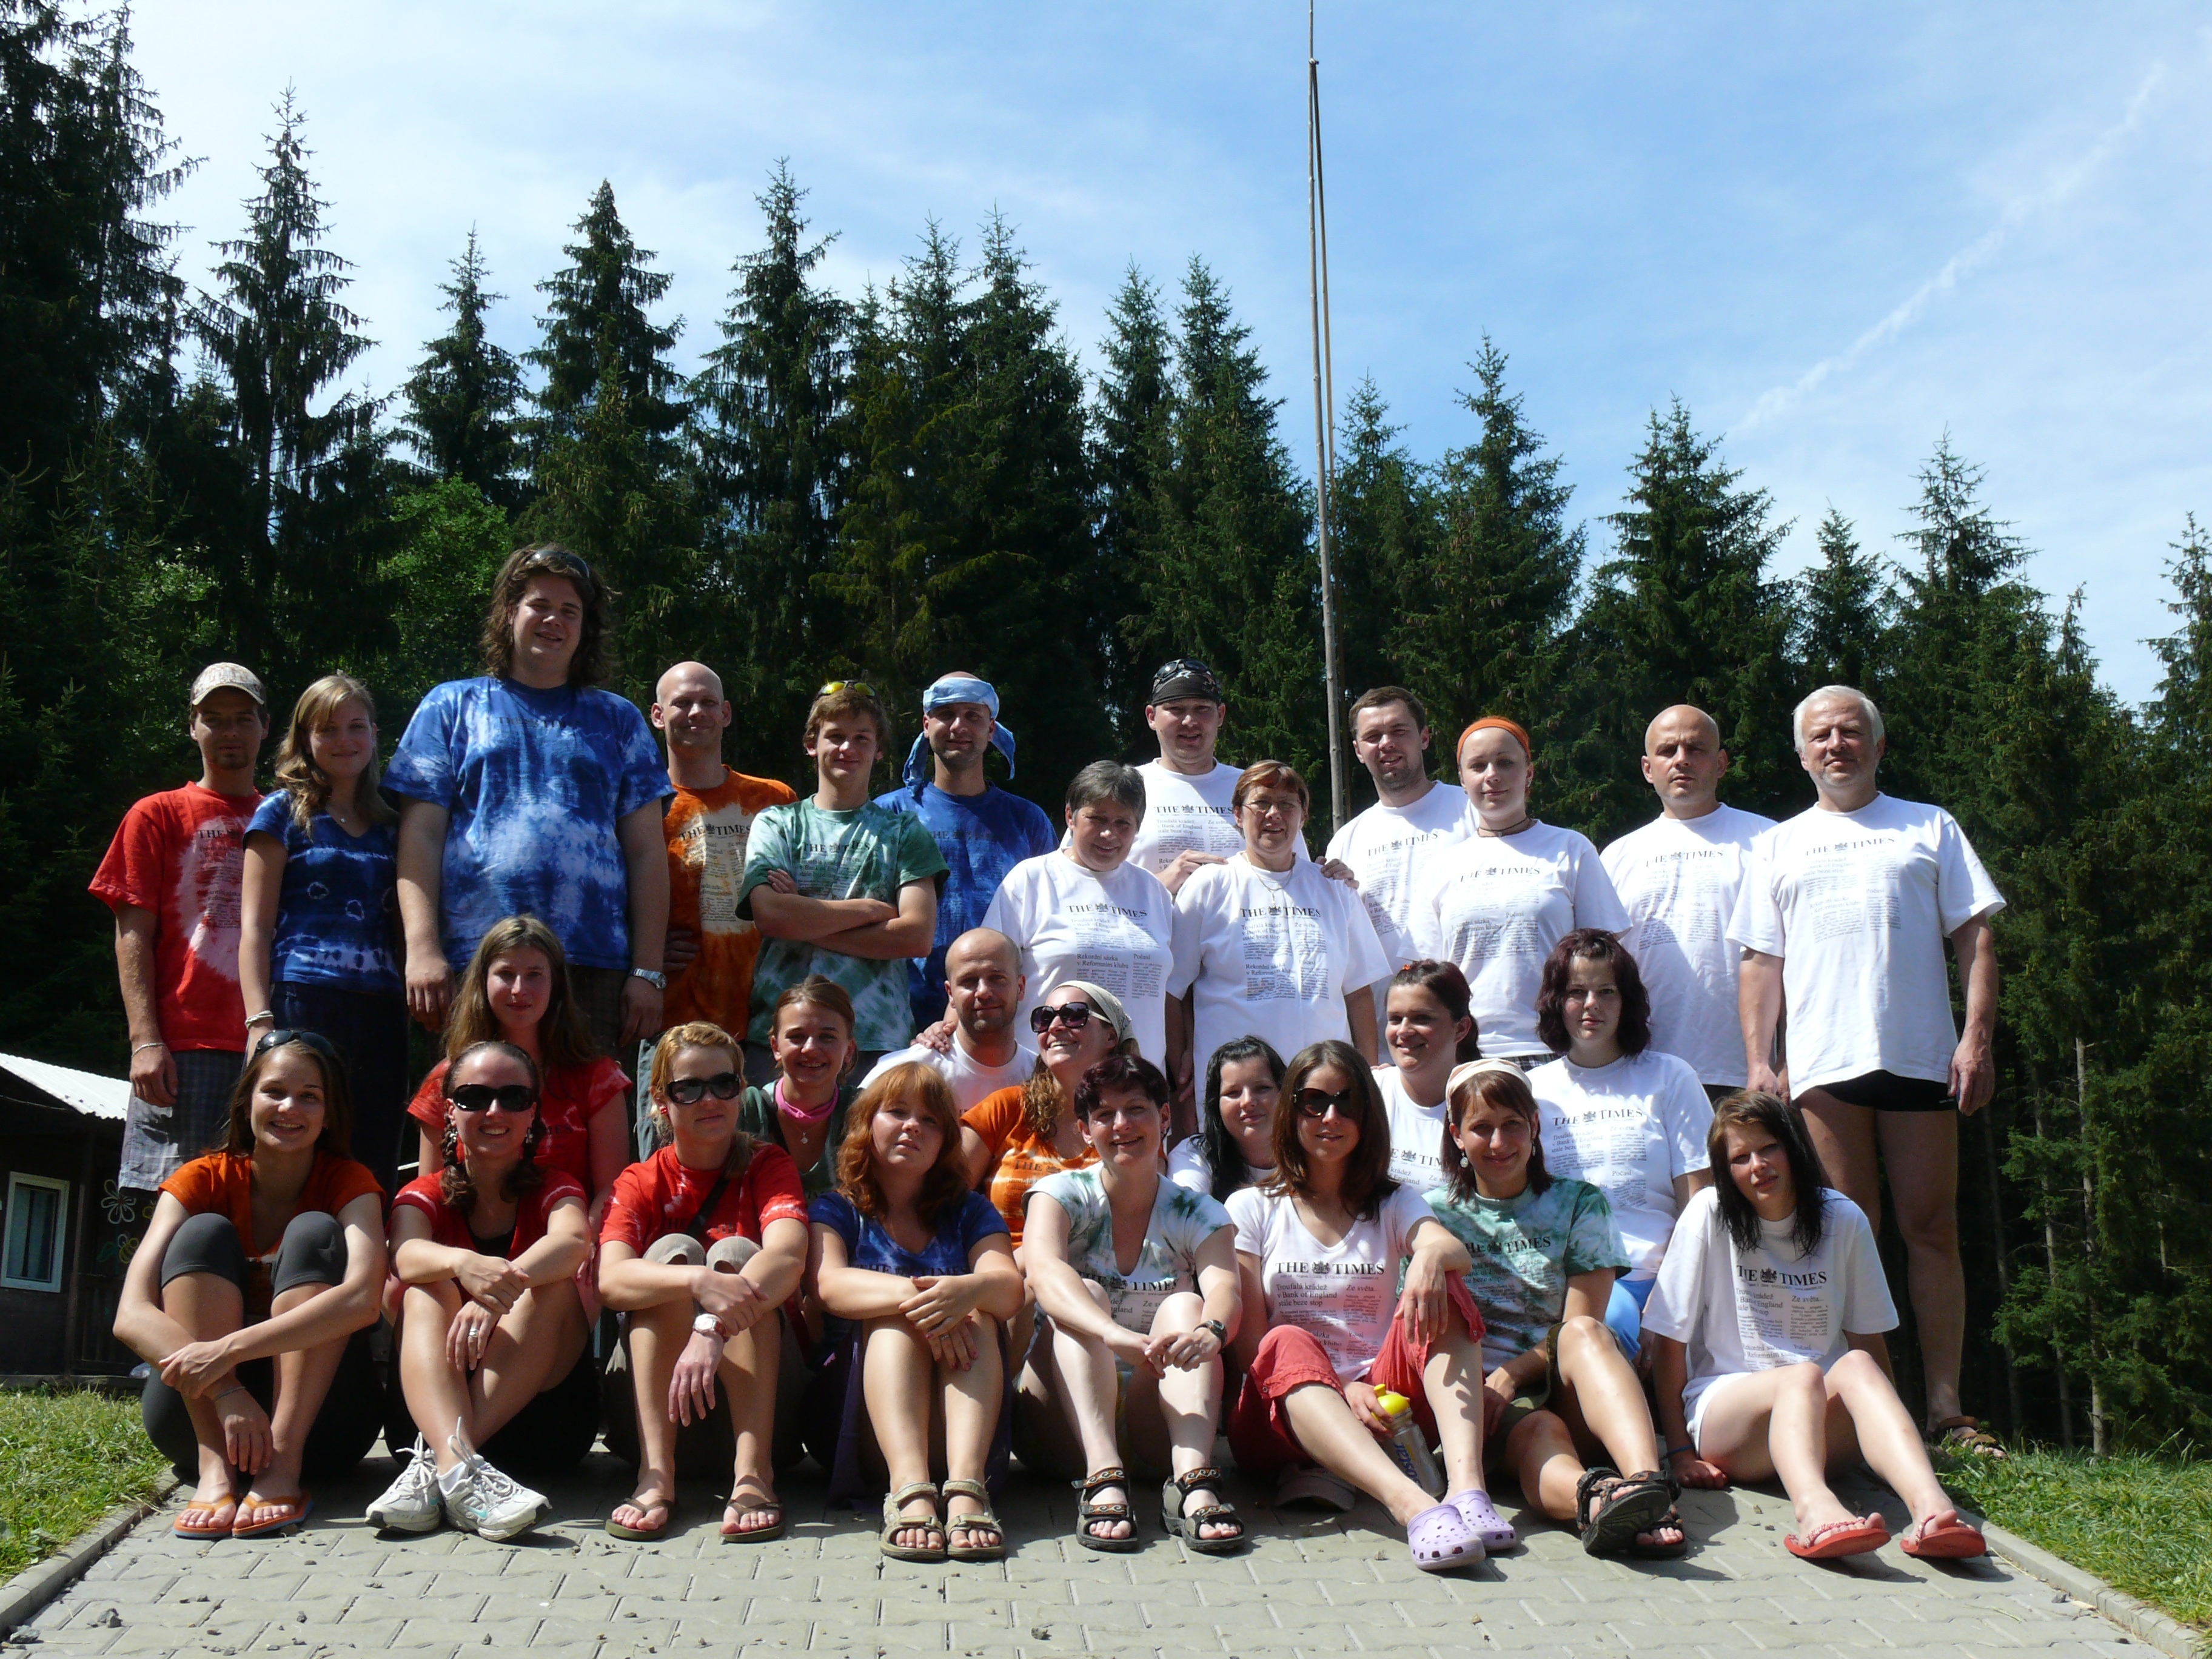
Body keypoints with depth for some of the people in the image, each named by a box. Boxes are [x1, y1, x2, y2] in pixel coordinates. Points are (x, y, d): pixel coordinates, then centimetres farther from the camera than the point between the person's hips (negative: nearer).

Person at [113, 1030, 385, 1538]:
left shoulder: (348, 1182, -6)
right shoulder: (204, 1179, -4)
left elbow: (362, 1300, -28)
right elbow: (131, 1316, -20)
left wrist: (229, 1349, -39)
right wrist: (226, 1391, -36)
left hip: (315, 1417, -1)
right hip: (199, 1412, 1)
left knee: (314, 1232, -19)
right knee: (204, 1232, -18)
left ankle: (283, 1466, -34)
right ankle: (215, 1469, -34)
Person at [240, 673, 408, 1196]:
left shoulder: (390, 826, 21)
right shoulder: (283, 811, 9)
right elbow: (254, 924, 2)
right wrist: (260, 1021, -9)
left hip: (381, 1014, 4)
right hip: (301, 1002, -4)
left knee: (374, 1172, 0)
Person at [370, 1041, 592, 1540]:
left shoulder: (553, 1190, 4)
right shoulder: (424, 1195, 6)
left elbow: (574, 1240, -23)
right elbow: (406, 1256, -20)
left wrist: (498, 1293, -43)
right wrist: (463, 1263, -45)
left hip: (542, 1403, -1)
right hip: (436, 1402, 1)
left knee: (553, 1286, -25)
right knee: (429, 1289, -22)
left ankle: (437, 1462, -40)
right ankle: (456, 1464, -49)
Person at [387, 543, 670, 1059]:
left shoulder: (618, 720, 18)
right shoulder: (451, 706, 15)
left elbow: (646, 852, 12)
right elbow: (420, 837, 7)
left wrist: (648, 972, 3)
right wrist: (421, 950, -6)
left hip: (594, 969, 1)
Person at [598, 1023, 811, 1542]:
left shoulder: (767, 1165, -4)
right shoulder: (640, 1183, -1)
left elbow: (787, 1257, -26)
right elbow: (611, 1279, -23)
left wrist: (712, 1330, -43)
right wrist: (699, 1282, -43)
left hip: (753, 1367, 0)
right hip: (659, 1364, 1)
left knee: (735, 1253, -25)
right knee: (672, 1250, -23)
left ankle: (753, 1473, -34)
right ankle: (655, 1473, -34)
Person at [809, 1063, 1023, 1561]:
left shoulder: (970, 1212, 15)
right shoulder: (835, 1211, 10)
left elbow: (1010, 1287, -7)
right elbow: (830, 1284, -13)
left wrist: (968, 1289, -33)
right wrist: (914, 1294, -33)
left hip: (962, 1415, 1)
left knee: (975, 1316, -23)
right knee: (895, 1316, -26)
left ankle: (966, 1486, -44)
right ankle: (908, 1487, -48)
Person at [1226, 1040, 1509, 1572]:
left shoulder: (1394, 1204, 15)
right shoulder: (1252, 1209, 10)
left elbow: (1458, 1252, -9)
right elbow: (1251, 1341, -1)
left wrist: (1433, 1254, -35)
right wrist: (1338, 1388, -17)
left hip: (1381, 1398, 2)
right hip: (1288, 1410, -2)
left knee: (1440, 1293, -23)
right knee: (1290, 1344, -35)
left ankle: (1466, 1486, -44)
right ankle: (1412, 1505, -57)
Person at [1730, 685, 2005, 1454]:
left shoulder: (1930, 828, 16)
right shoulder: (1779, 845, 18)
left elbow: (1975, 936, 9)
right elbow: (1761, 961, 14)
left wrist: (1977, 1036, -4)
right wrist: (1758, 1061, 2)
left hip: (1921, 1058, 0)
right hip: (1824, 1064, 1)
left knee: (1932, 1228, -1)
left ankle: (1945, 1407, 2)